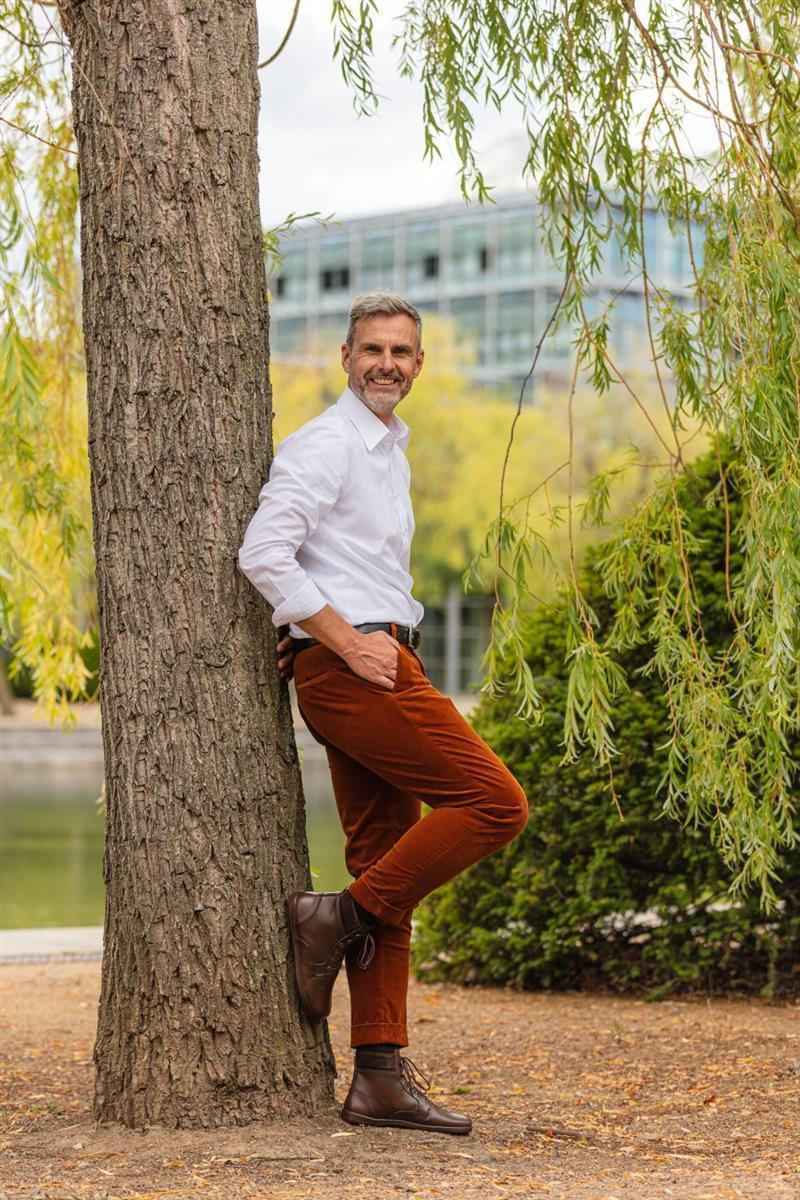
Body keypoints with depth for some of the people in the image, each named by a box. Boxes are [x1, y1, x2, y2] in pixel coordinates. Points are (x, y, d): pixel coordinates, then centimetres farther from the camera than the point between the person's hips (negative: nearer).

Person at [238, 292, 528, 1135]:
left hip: (377, 667, 9)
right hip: (347, 667, -9)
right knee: (493, 802, -13)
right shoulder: (324, 445, -8)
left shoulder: (391, 452, 22)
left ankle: (379, 1076, 6)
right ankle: (343, 919, -5)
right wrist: (351, 644, -19)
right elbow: (263, 554, -19)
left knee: (384, 863, 5)